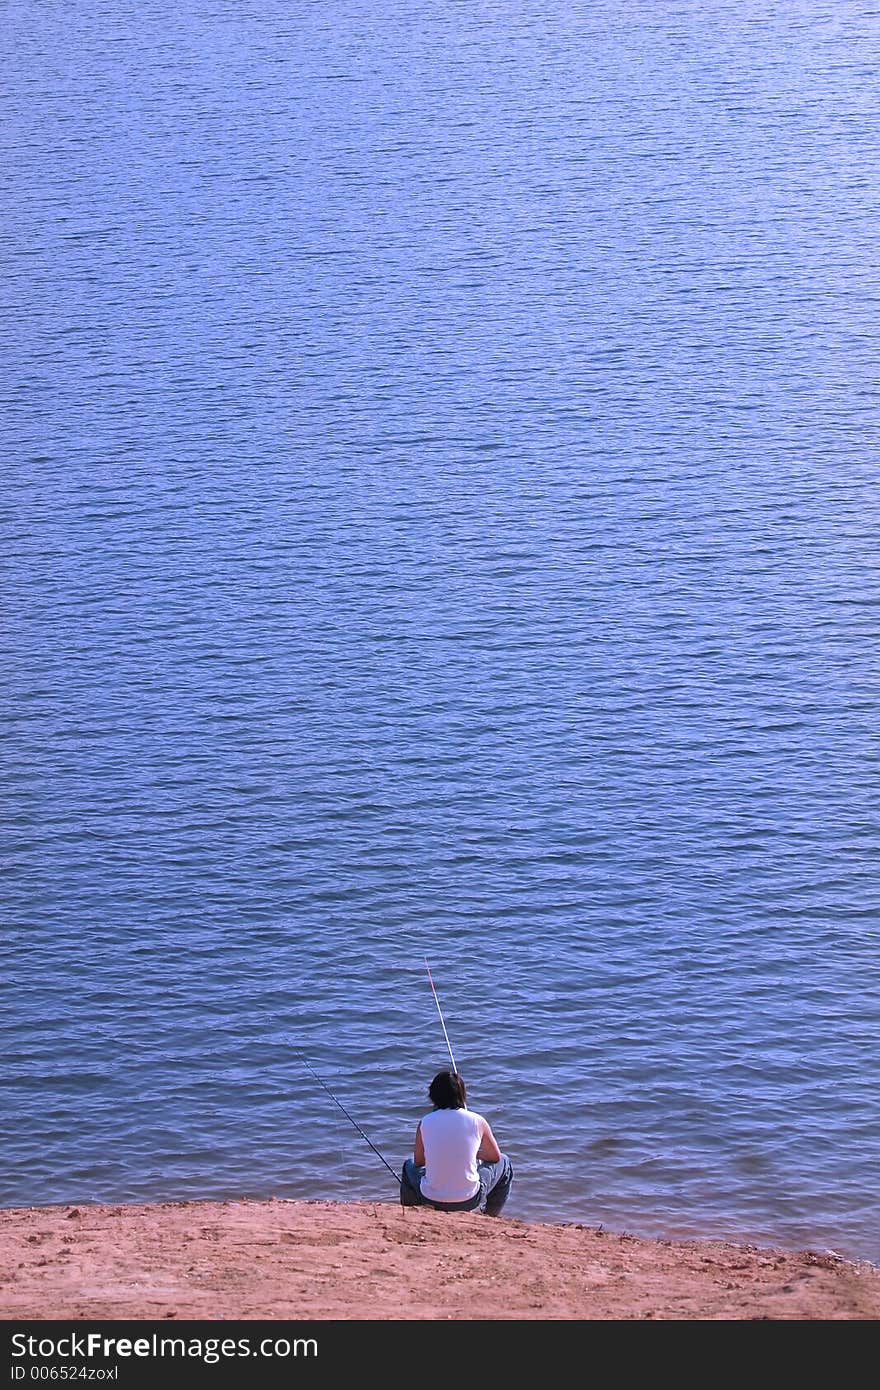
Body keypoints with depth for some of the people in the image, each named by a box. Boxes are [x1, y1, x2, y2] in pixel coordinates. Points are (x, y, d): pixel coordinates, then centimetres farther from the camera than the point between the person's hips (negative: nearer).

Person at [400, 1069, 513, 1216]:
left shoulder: (425, 1122, -5)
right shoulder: (477, 1121, -7)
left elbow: (418, 1161, 8)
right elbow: (495, 1156, 9)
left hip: (430, 1200, 1)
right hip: (468, 1201, -1)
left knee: (410, 1166, 36)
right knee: (503, 1163, 27)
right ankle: (490, 1216, 38)